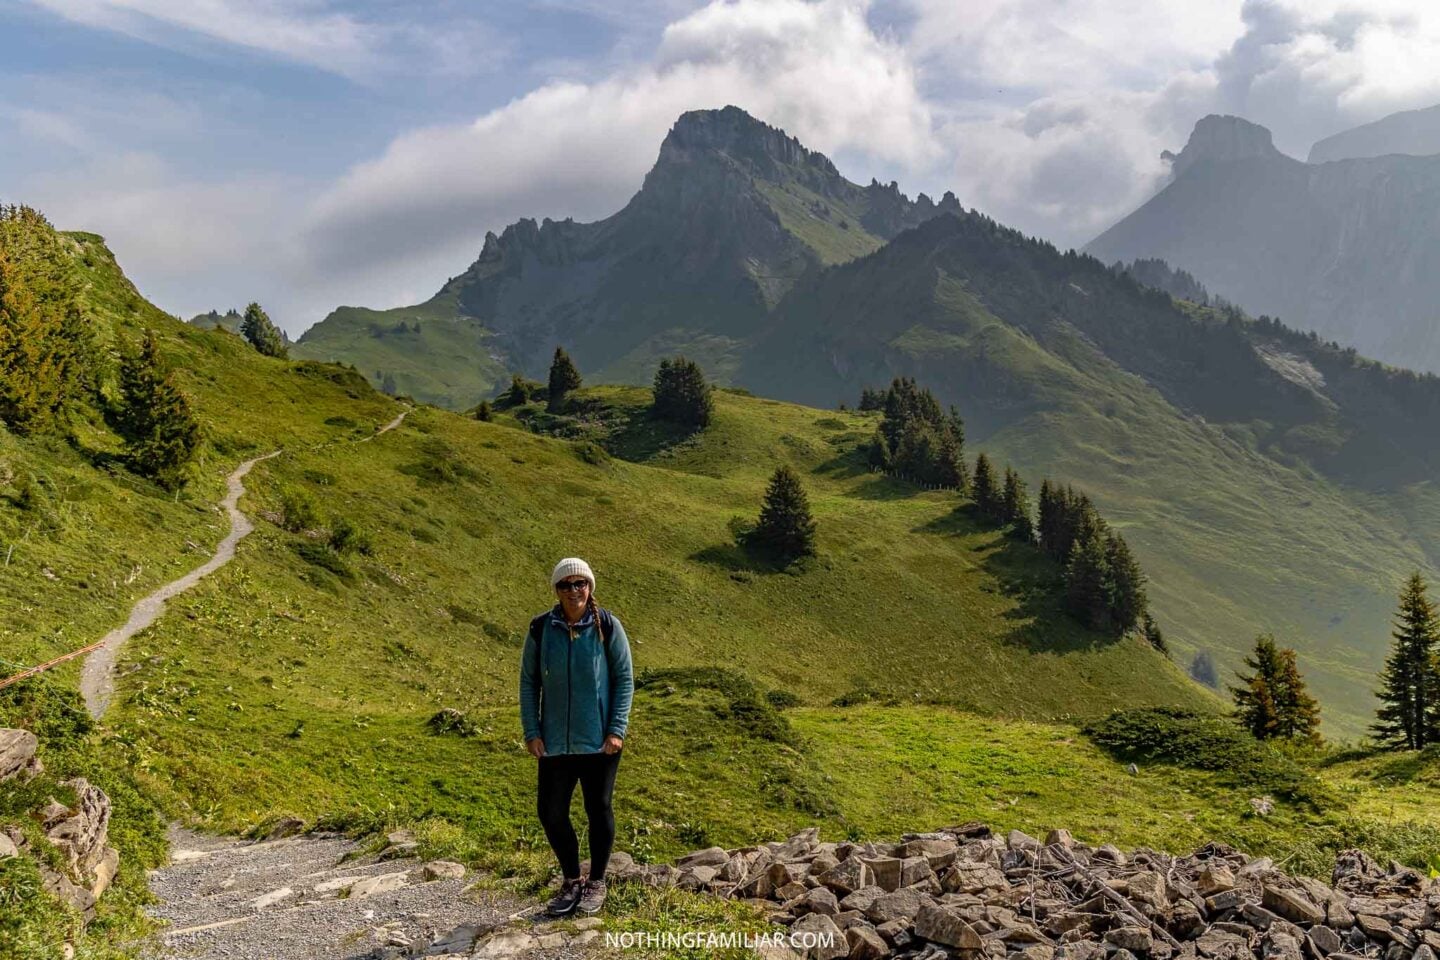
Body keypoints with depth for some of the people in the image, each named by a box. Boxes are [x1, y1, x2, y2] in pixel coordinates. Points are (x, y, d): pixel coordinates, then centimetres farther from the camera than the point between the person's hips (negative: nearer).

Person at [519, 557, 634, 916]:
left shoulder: (608, 627, -7)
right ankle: (571, 880, 28)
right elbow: (528, 681, 4)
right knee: (550, 812, 7)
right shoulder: (541, 629, -3)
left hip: (599, 741, -2)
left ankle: (596, 883, 28)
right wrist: (531, 732, -1)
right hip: (555, 742, 2)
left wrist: (617, 730, -9)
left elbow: (624, 679, -3)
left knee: (599, 809, 9)